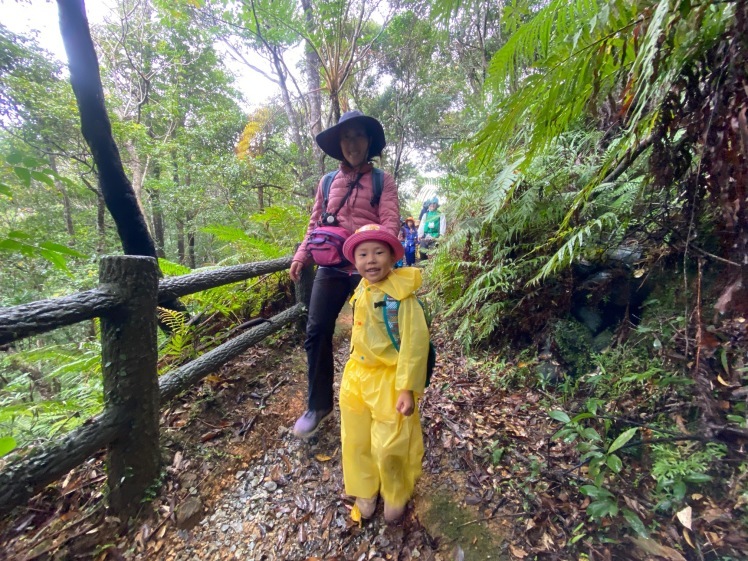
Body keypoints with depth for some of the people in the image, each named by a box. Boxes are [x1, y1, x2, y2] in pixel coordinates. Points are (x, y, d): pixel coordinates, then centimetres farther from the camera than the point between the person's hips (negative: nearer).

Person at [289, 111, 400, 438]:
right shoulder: (327, 182, 18)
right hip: (332, 266, 3)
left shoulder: (382, 181, 7)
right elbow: (315, 224, 18)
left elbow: (390, 222, -6)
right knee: (316, 332, -2)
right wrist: (301, 256, 4)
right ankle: (318, 404, 17)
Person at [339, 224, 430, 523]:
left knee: (390, 446, 8)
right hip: (356, 375, 7)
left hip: (390, 379, -6)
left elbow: (414, 342, -20)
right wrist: (355, 369, 16)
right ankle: (365, 491, 47)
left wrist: (407, 388, -20)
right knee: (355, 441, 19)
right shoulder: (360, 292, 1)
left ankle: (396, 495, 41)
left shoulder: (402, 295, -21)